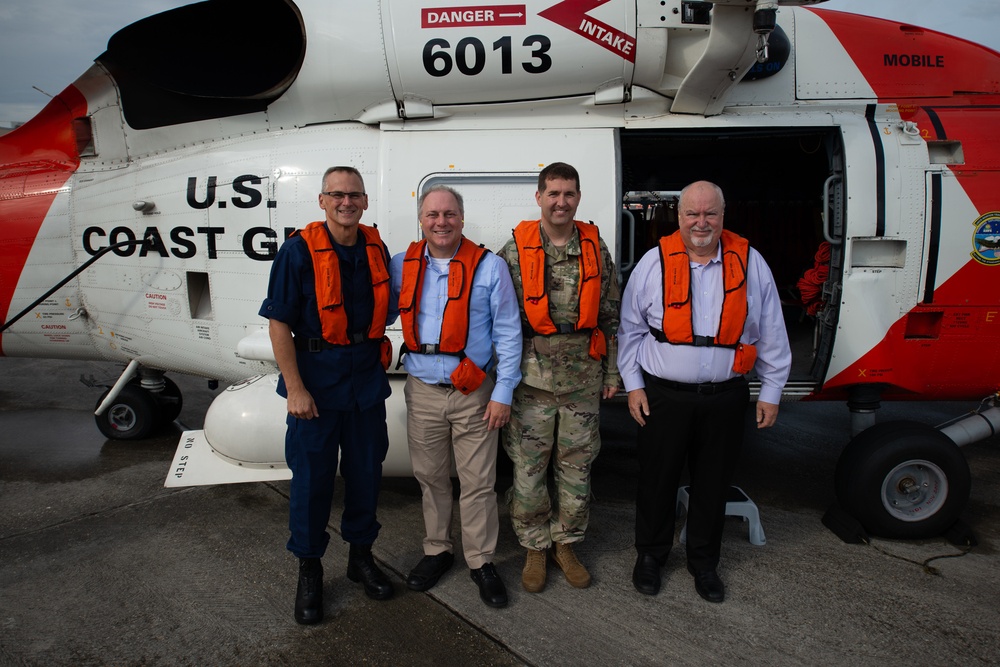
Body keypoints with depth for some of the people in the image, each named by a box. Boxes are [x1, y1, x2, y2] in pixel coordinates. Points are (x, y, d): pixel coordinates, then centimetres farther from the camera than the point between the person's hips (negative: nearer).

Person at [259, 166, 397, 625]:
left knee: (366, 471, 14)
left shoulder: (376, 249, 4)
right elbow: (279, 323, -13)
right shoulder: (299, 251, -11)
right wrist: (295, 388, -16)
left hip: (367, 377, 5)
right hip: (316, 379, -4)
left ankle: (361, 556, 34)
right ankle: (309, 569, 25)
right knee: (311, 476, 6)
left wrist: (374, 357, 8)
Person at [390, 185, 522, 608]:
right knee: (430, 478, 15)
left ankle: (481, 561, 22)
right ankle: (437, 550, 34)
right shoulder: (402, 267, 4)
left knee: (478, 482, 5)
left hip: (474, 395, -3)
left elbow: (508, 334, -3)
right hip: (422, 392, 3)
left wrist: (503, 393, -6)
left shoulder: (490, 267, -4)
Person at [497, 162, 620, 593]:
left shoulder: (596, 249, 6)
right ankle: (535, 548, 24)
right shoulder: (515, 251, -2)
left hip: (583, 379, 2)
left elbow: (610, 316, 10)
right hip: (531, 379, -2)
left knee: (576, 466, 11)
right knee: (528, 467, 5)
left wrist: (611, 372, 8)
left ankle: (565, 544, 30)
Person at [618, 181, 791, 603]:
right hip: (663, 395, -1)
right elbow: (630, 329, 4)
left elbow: (771, 334, 6)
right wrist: (633, 385, 0)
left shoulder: (750, 263, 1)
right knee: (657, 481, 10)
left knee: (713, 484, 14)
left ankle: (704, 563, 35)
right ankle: (650, 555, 33)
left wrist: (771, 392, 6)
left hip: (725, 398, 1)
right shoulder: (654, 263, -2)